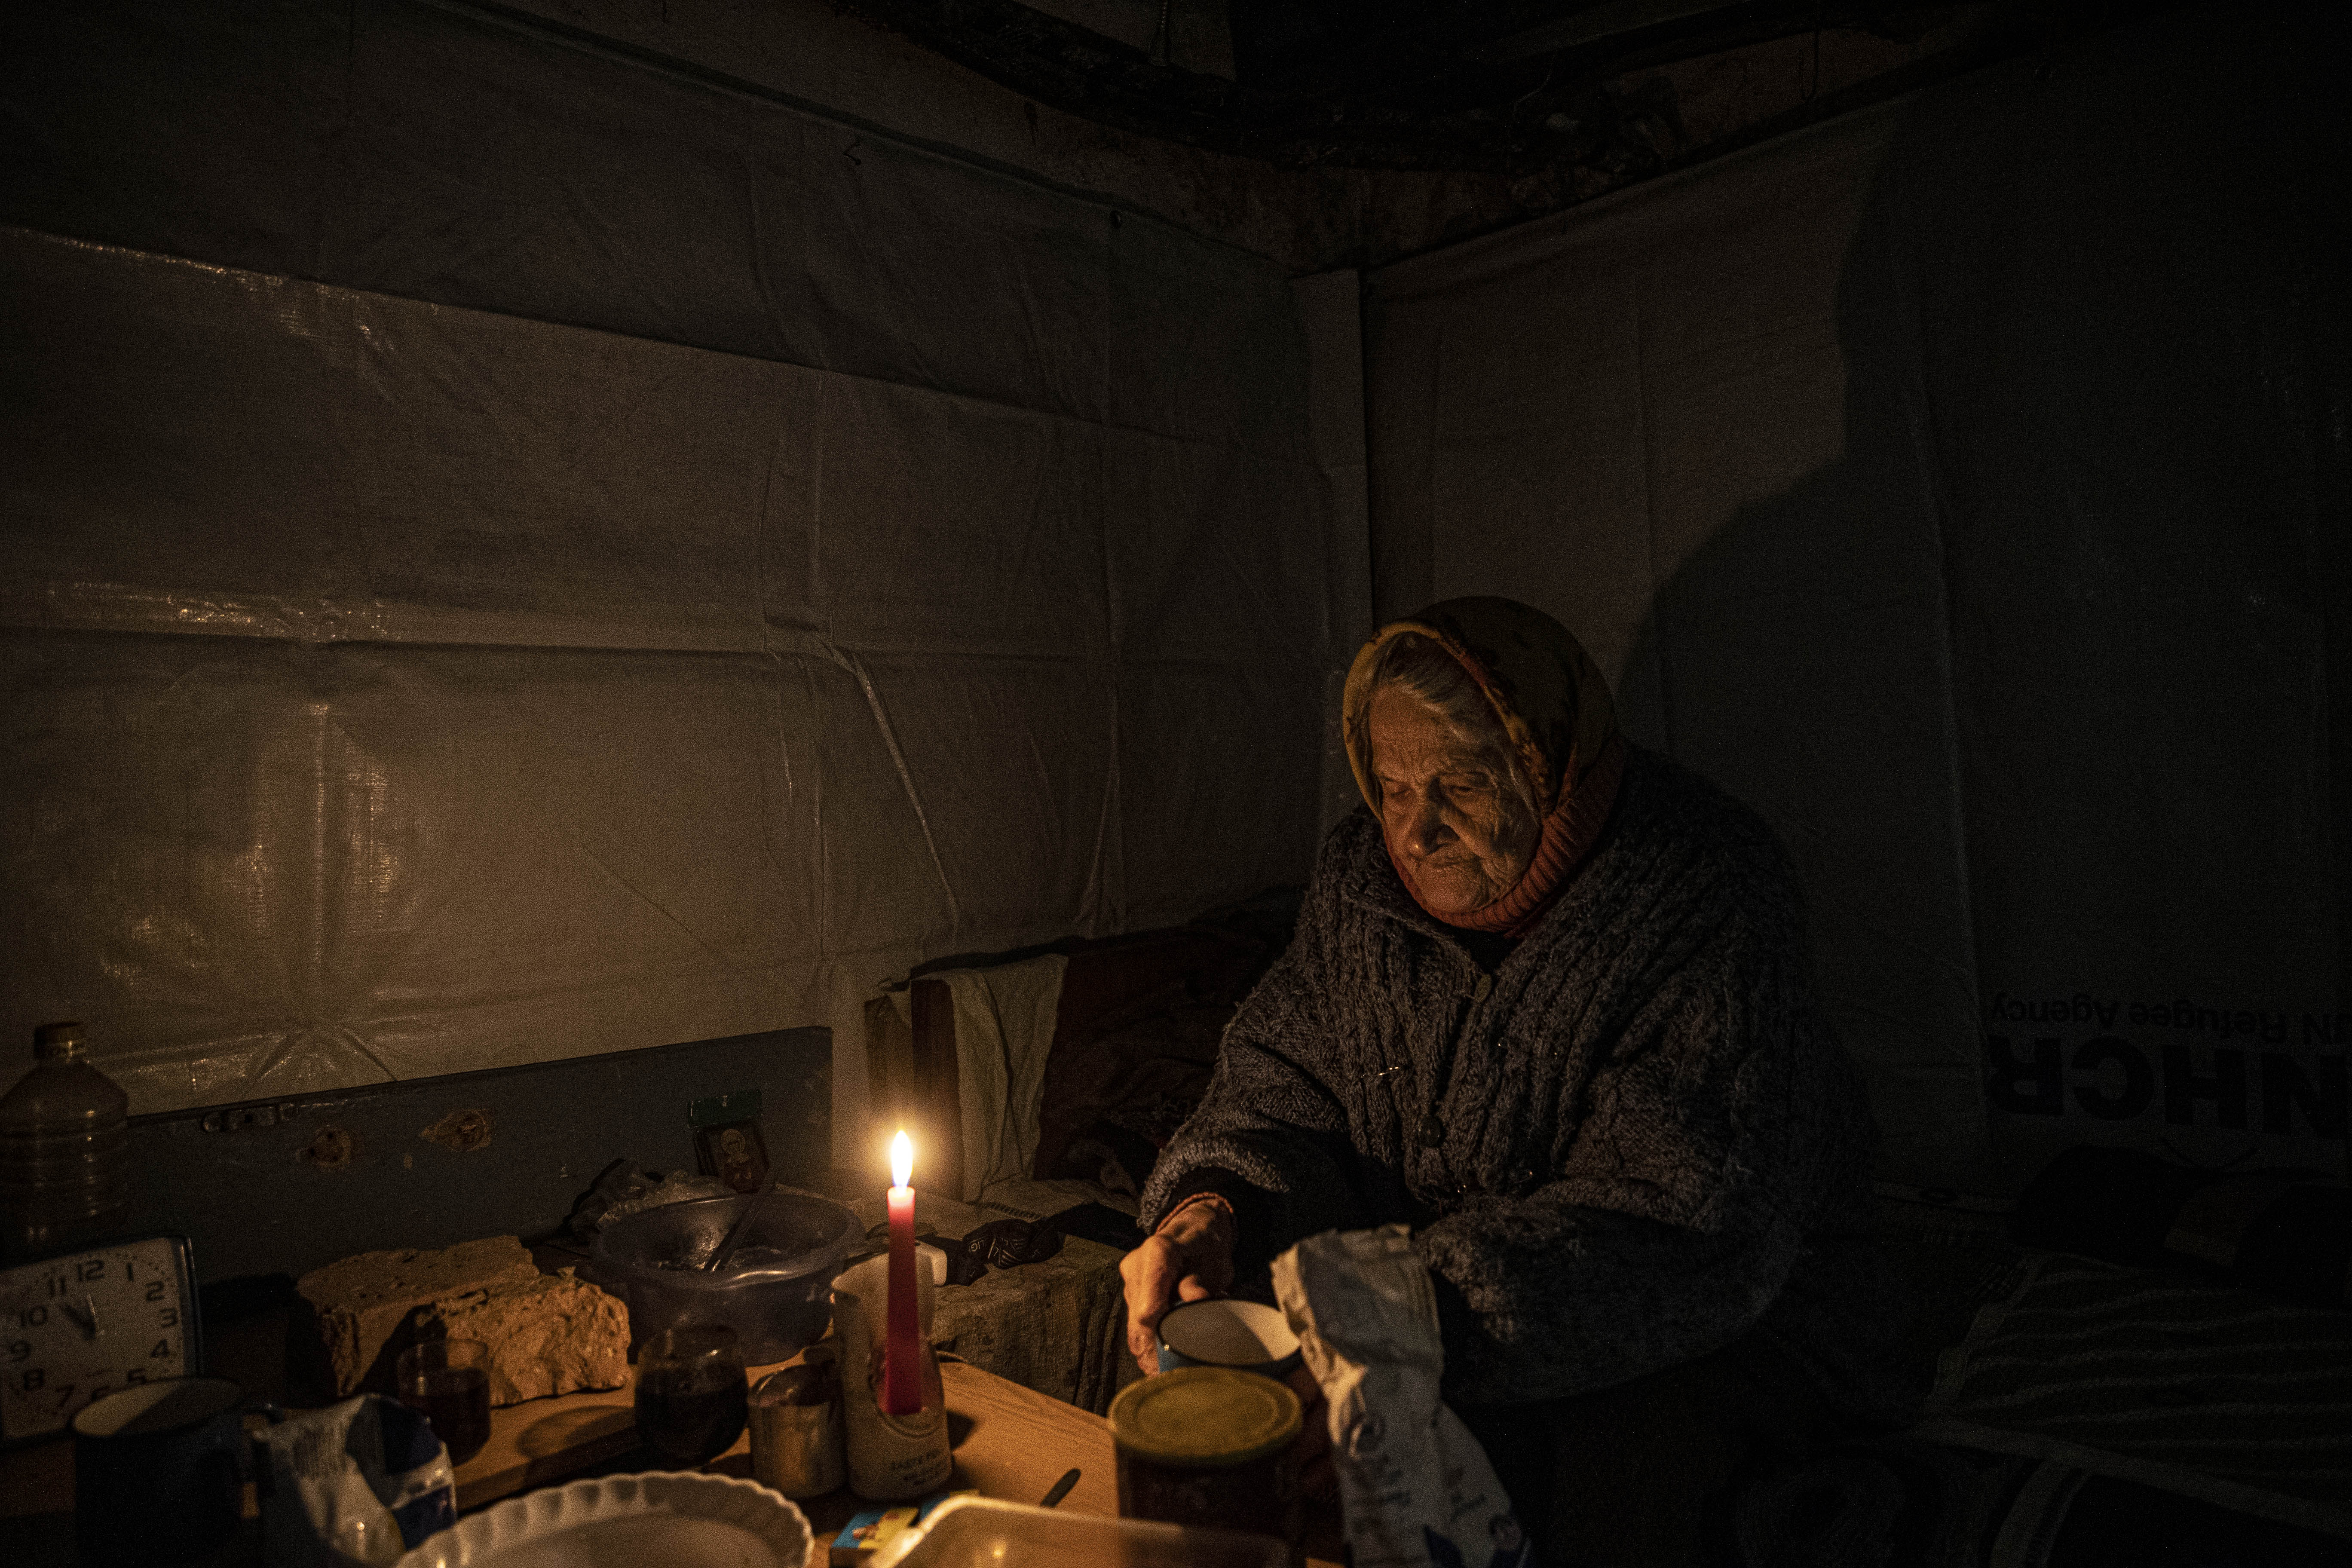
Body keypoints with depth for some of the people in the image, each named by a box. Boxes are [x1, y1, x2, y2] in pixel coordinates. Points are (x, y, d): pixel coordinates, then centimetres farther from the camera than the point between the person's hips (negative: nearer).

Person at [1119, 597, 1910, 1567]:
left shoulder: (1700, 901, -23)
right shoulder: (1366, 874, -5)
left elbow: (1686, 1228, -29)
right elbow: (1281, 1085, 1)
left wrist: (1419, 1313, -40)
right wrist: (1211, 1207, -21)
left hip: (1723, 1320, -3)